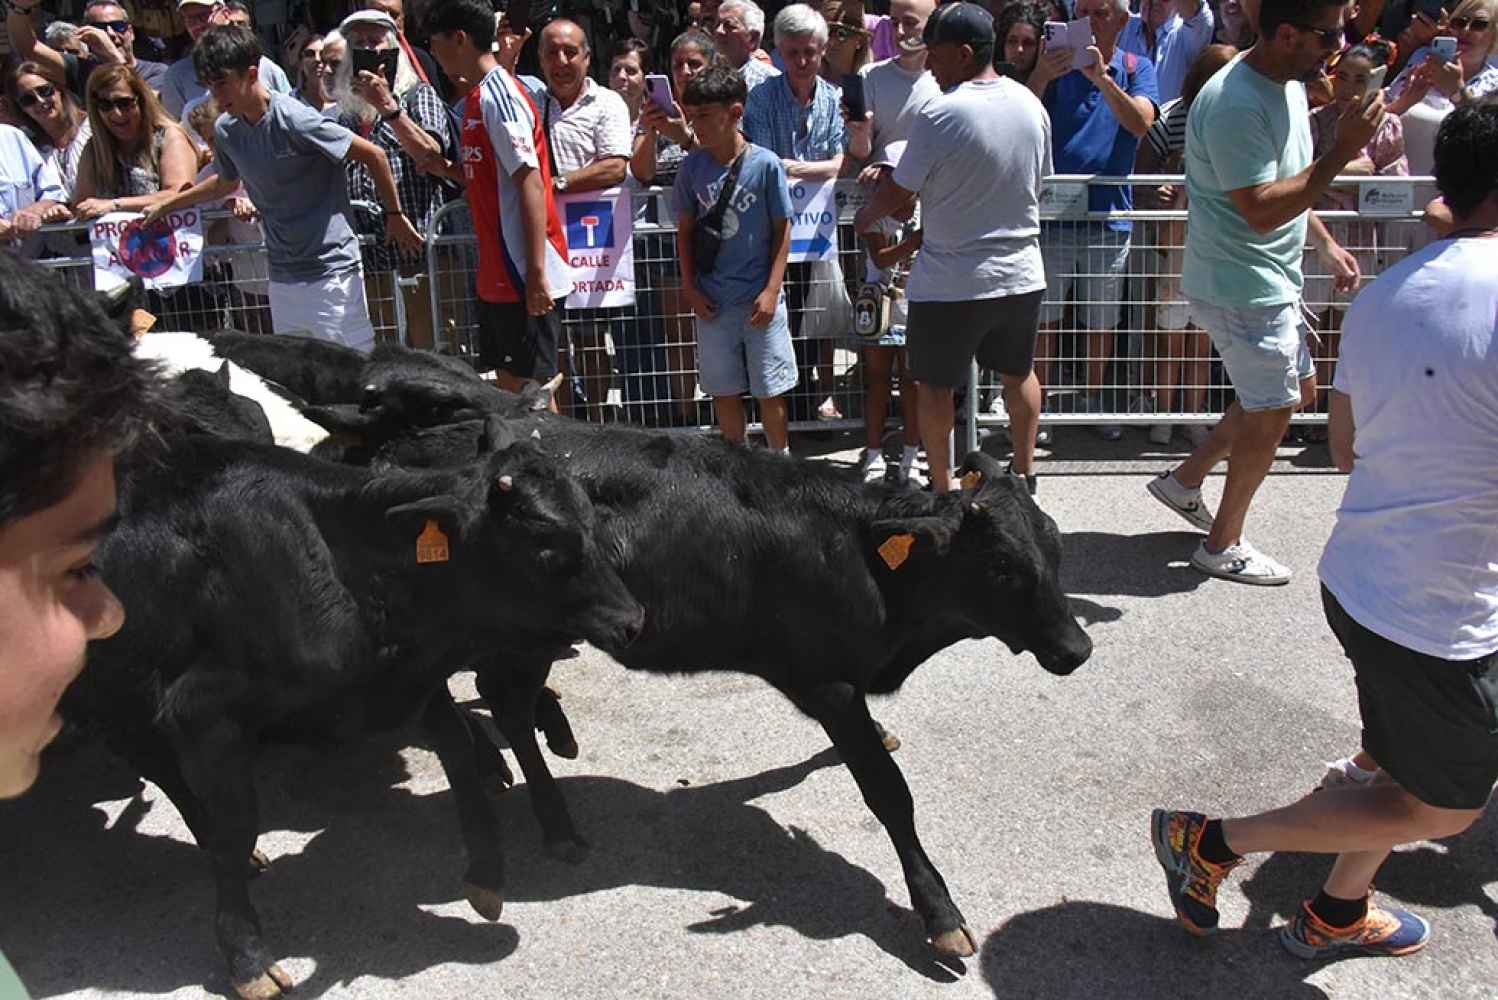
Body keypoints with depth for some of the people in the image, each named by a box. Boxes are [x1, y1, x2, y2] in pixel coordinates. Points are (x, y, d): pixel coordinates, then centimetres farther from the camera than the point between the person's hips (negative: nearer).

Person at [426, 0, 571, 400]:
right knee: (508, 384, 15)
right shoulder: (476, 99, 15)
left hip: (524, 277, -10)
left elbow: (531, 184, -21)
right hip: (498, 276, 10)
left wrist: (536, 273, -24)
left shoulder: (497, 95, -14)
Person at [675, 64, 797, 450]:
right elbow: (685, 229, 7)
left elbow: (782, 229, -5)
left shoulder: (765, 164, -11)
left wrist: (771, 290, -10)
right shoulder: (693, 165, -1)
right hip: (712, 302, 3)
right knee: (724, 390, 12)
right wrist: (689, 287, 0)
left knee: (770, 391, 6)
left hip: (759, 299, -3)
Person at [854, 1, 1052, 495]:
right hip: (1021, 273, 6)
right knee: (1018, 373, 24)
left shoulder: (940, 114, -19)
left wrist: (864, 217, 10)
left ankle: (942, 488, 18)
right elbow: (1036, 186, 11)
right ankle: (1025, 473, 34)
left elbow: (898, 192, -12)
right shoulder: (1031, 104, 1)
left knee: (934, 383, 12)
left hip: (951, 283, -6)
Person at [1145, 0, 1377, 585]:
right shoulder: (1235, 104, -25)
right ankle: (1223, 546, 19)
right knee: (1272, 412, 2)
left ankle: (1185, 480, 29)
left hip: (1269, 280, 10)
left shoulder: (1289, 85, 7)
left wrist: (1325, 245, 15)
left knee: (1296, 390, 21)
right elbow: (1263, 211, -29)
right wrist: (1342, 152, -27)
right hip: (1242, 288, -10)